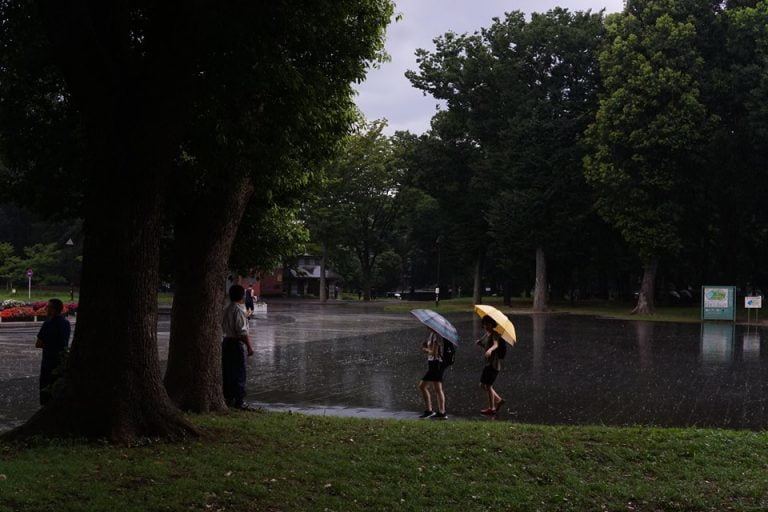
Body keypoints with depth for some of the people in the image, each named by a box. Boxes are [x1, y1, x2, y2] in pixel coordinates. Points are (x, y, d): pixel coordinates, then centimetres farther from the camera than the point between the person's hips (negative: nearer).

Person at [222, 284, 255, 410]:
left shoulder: (226, 310, 10)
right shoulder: (239, 310, -16)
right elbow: (243, 332, -19)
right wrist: (249, 346, -15)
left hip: (226, 342, 9)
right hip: (237, 343, -8)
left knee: (227, 372, 12)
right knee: (239, 373, -4)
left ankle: (228, 398, 18)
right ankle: (239, 401, -2)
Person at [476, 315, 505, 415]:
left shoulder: (494, 334, -12)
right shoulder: (486, 334, 15)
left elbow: (496, 344, -31)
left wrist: (490, 349, -52)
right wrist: (479, 343, 1)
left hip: (494, 363, -9)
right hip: (488, 363, 9)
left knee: (488, 385, -7)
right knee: (482, 385, 13)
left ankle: (491, 408, 1)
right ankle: (499, 400, 22)